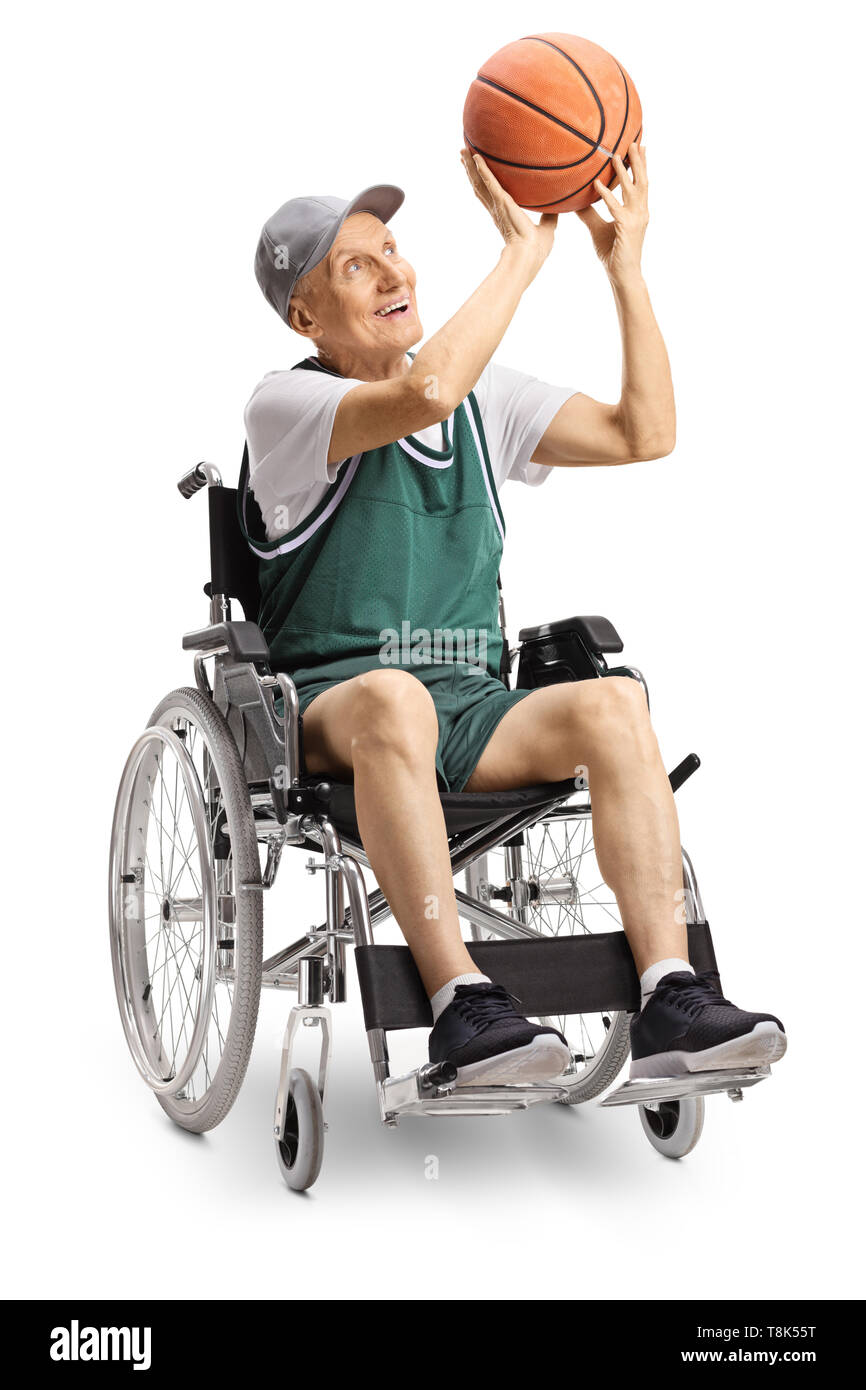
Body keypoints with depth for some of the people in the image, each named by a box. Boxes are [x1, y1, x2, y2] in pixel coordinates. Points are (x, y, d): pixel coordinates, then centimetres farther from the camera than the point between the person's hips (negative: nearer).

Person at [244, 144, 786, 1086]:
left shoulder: (485, 396, 16)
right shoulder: (284, 406, -5)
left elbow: (643, 433, 9)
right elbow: (425, 391, -25)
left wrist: (625, 265, 3)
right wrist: (526, 247, -16)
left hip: (469, 710, 5)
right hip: (328, 707, -5)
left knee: (613, 701, -25)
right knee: (395, 697, -40)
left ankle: (669, 1003, -31)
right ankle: (460, 1004, -39)